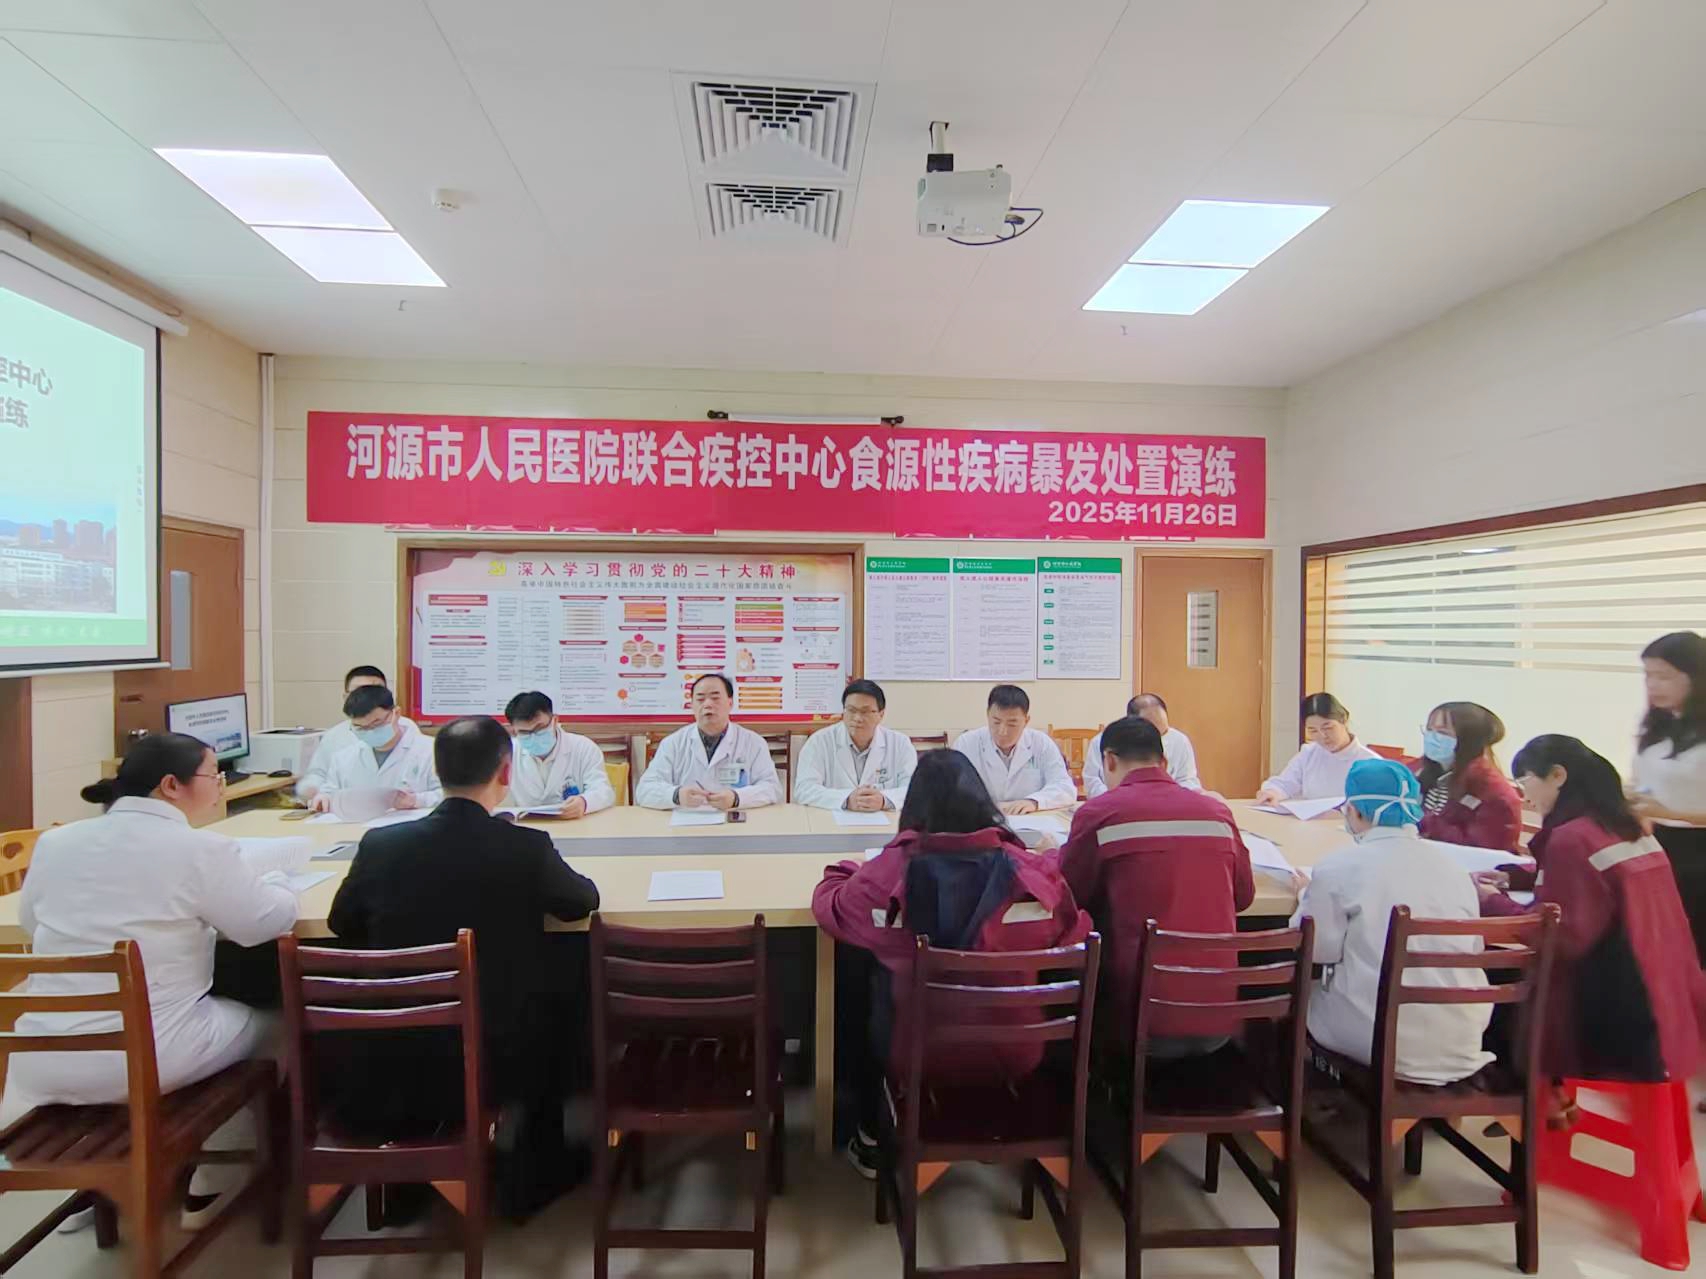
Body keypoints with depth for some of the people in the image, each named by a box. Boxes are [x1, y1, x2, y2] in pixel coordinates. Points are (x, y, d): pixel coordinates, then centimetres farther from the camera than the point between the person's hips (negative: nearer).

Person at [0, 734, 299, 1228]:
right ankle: (208, 1189, 30)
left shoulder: (54, 842, 2)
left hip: (42, 1061, 6)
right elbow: (269, 921, -10)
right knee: (262, 1024, 22)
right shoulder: (203, 849, -16)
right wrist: (274, 879, 10)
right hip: (146, 1058, -5)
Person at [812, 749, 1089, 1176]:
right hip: (1012, 1055, 2)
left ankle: (872, 1140, 39)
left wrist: (844, 870, 18)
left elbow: (827, 905, -3)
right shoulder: (1033, 873, -20)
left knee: (853, 998, 28)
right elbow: (1072, 939, -2)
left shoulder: (888, 872, -22)